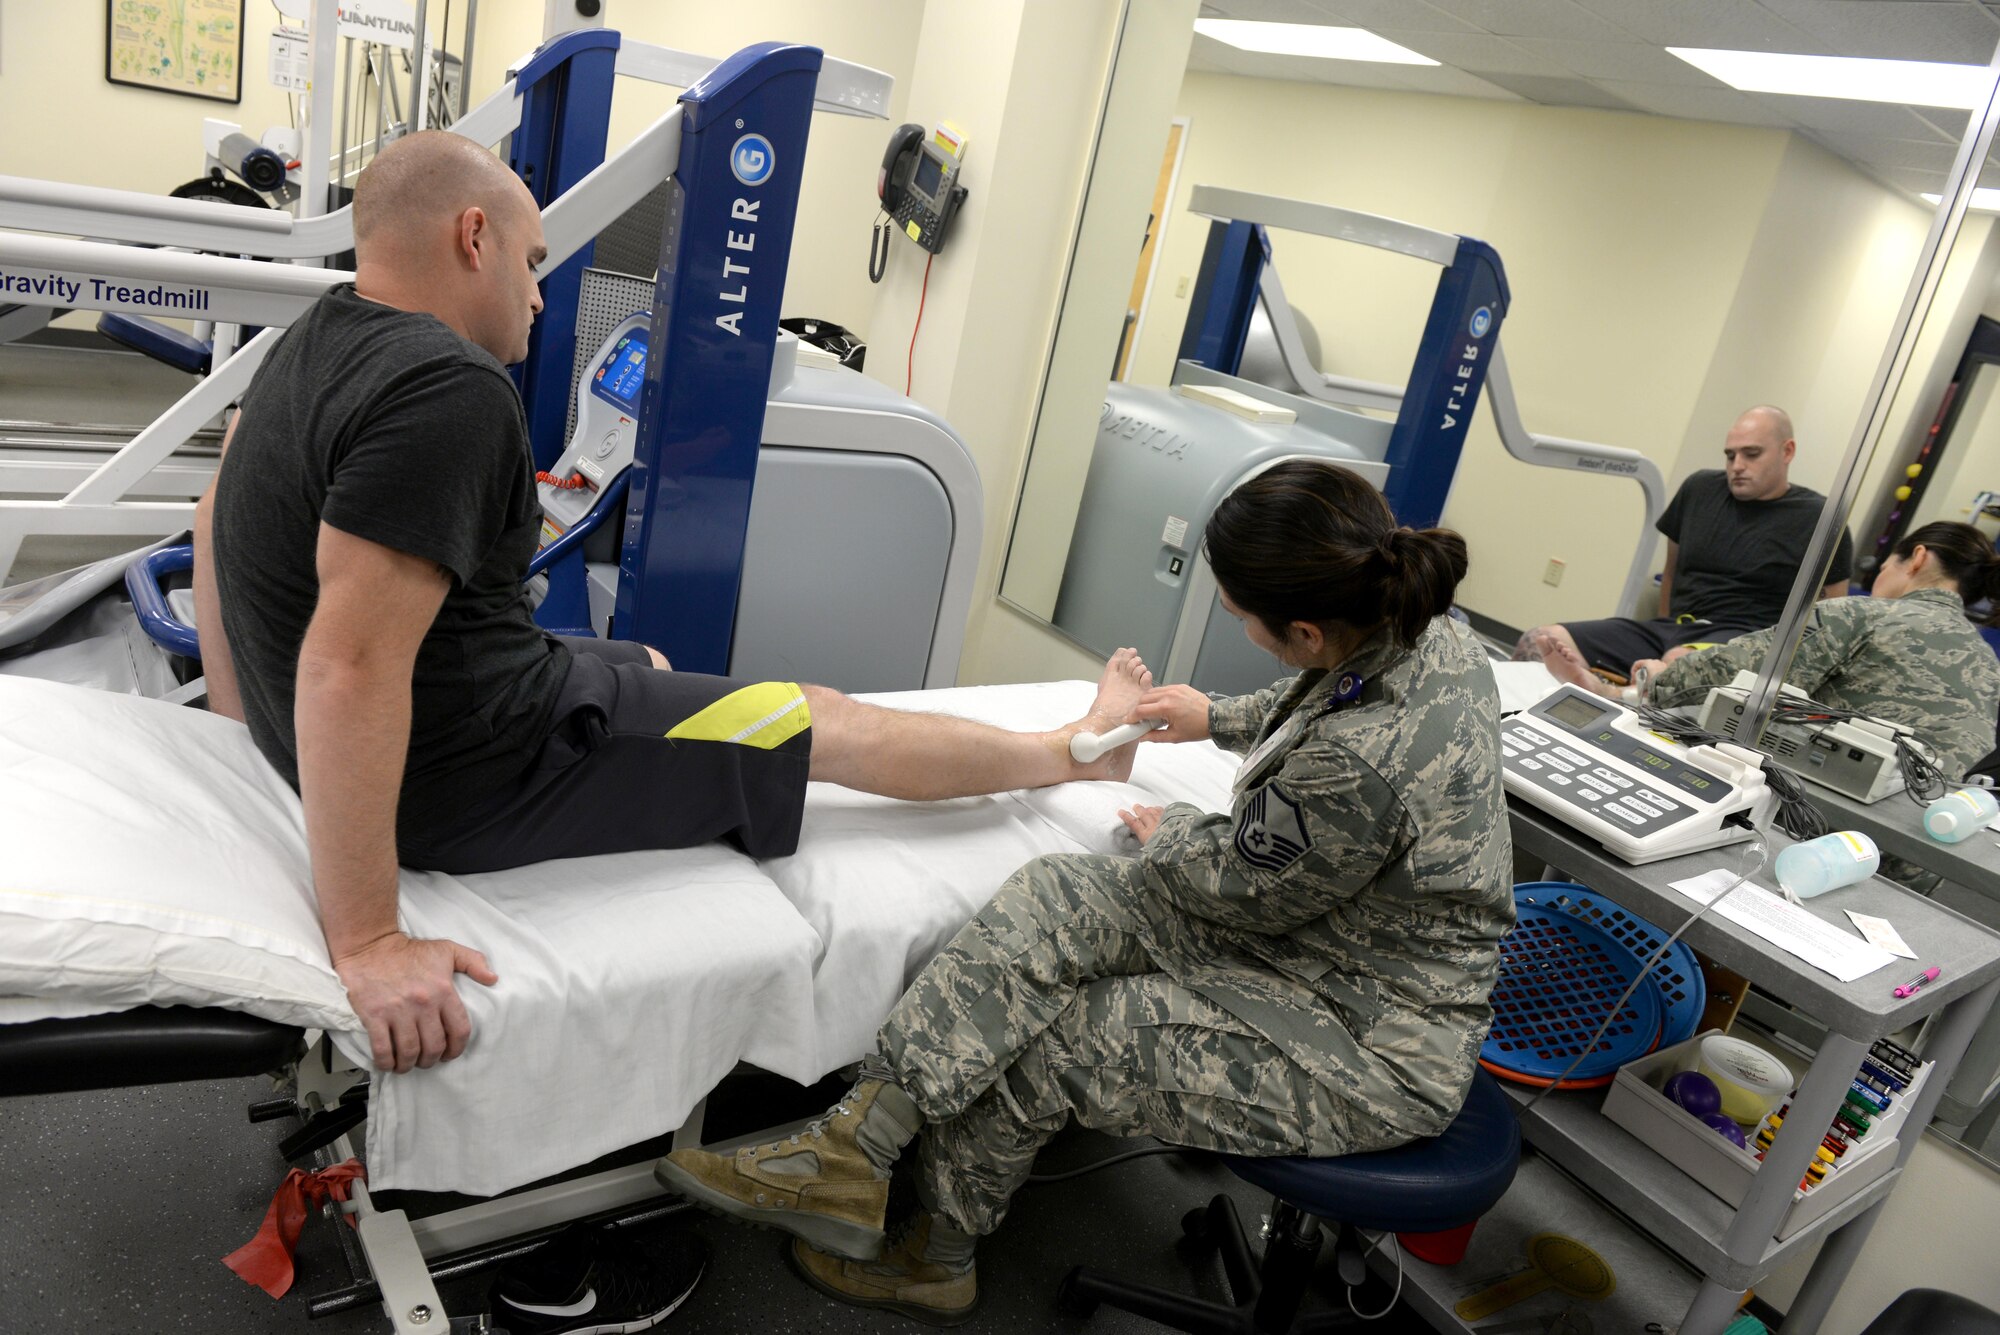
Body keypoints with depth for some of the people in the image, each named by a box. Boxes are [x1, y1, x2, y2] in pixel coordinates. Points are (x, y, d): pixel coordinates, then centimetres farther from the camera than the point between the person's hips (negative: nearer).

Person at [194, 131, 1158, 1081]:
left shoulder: (315, 343, 6)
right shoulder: (448, 387, -27)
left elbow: (220, 515, 17)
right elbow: (352, 667, -33)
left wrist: (244, 724, 20)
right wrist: (367, 943, -28)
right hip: (476, 774, -10)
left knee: (651, 665, 29)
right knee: (824, 722, 3)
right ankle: (1076, 751, 25)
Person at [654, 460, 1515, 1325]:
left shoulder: (1360, 765, -37)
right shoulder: (1426, 630, -8)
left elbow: (1232, 887, -18)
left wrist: (1168, 834, 2)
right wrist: (1221, 719, 27)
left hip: (1371, 1051, -8)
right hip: (1323, 929, 8)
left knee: (1037, 1042, -8)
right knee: (1053, 900, -12)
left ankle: (931, 1257, 20)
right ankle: (852, 1152, -6)